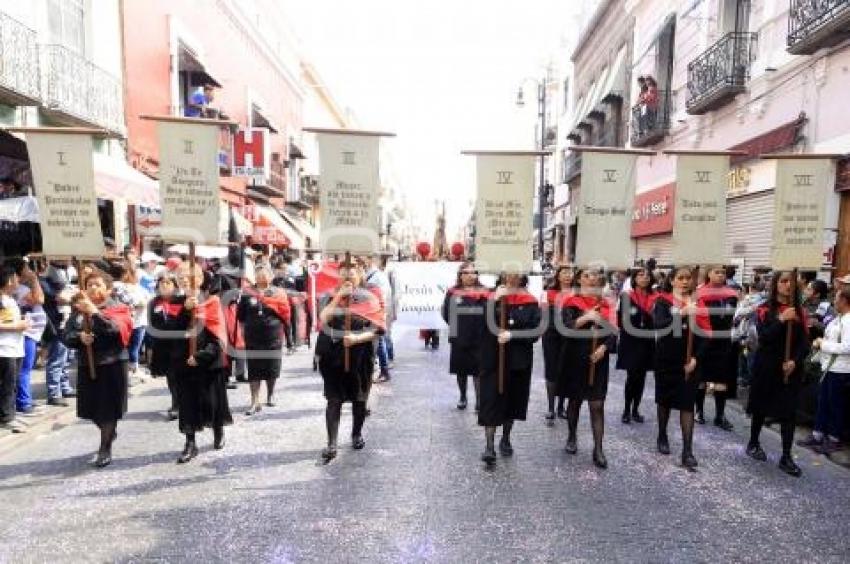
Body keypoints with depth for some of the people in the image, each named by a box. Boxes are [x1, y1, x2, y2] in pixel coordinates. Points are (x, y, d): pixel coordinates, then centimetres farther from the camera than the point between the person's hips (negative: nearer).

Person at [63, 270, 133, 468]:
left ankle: (105, 449, 13)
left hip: (112, 364, -5)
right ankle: (109, 432, 41)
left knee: (108, 409, -1)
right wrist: (79, 337, -17)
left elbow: (115, 329, -23)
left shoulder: (118, 308, -5)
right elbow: (67, 335, 4)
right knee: (91, 408, 14)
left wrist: (94, 312, -30)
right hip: (86, 365, 5)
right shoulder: (78, 309, 8)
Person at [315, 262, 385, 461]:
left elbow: (376, 329, -6)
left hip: (360, 356, 0)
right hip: (332, 355, 0)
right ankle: (331, 444, 3)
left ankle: (357, 434, 35)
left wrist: (357, 338, -22)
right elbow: (323, 320, -13)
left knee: (359, 398, 14)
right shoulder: (330, 297, 3)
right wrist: (338, 296, -16)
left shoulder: (369, 299, -1)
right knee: (334, 400, -2)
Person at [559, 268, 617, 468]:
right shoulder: (572, 303, -2)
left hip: (598, 360, 1)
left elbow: (613, 332, 2)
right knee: (575, 400, 13)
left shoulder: (606, 304, 6)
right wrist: (585, 318, -30)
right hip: (575, 358, -1)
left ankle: (598, 449, 4)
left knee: (597, 405, -1)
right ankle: (572, 437, 33)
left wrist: (604, 348, -15)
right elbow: (566, 327, -16)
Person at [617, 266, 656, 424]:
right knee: (632, 376, -5)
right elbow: (620, 319, -4)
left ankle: (635, 410, 20)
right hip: (631, 342, -3)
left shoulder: (655, 297, 5)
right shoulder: (626, 296, -4)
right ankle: (626, 410, 7)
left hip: (647, 343, 3)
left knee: (641, 377, 9)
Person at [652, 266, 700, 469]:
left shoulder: (696, 302, 3)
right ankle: (662, 437, 34)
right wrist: (681, 313, -33)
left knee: (687, 404, -1)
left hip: (689, 361, 1)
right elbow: (658, 324, -22)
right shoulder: (662, 301, -4)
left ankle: (687, 451, 3)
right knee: (665, 399, 14)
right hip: (666, 359, -1)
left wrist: (695, 358, -9)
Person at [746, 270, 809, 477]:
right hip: (767, 367, -2)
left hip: (791, 369, 2)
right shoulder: (765, 310, -3)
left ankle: (786, 458, 8)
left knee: (789, 412, 0)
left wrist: (794, 360, -13)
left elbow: (804, 342, 1)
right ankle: (753, 443, 30)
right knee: (762, 407, 11)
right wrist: (781, 320, -25)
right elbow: (763, 337, -15)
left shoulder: (799, 311, 5)